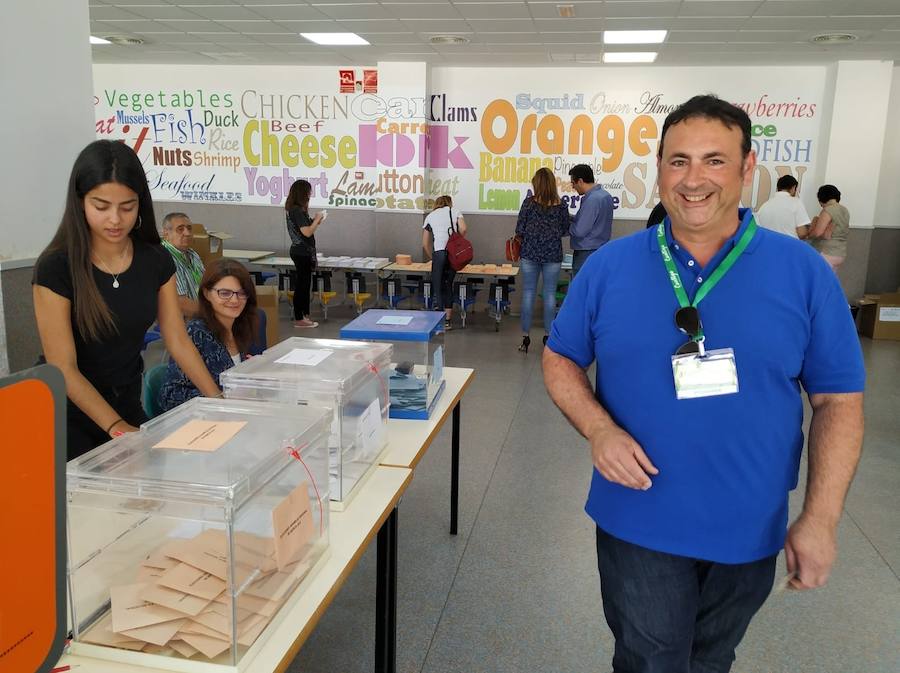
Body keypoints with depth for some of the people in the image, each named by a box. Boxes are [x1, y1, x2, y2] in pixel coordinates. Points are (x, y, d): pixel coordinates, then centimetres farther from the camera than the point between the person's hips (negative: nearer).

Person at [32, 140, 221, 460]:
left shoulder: (157, 261, -6)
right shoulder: (56, 268, -20)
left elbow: (178, 340, -1)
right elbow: (63, 367, -21)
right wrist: (117, 428, -30)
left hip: (128, 403, 4)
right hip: (67, 414, -4)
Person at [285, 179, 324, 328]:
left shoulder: (293, 209, 12)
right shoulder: (297, 210, -18)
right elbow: (307, 232, -22)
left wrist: (315, 220, 7)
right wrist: (317, 219, -11)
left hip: (301, 251, 10)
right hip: (302, 252, -10)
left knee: (304, 283, 15)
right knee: (302, 284, -4)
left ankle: (305, 315, 23)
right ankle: (299, 319, 2)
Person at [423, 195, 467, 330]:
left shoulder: (430, 216, 21)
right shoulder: (455, 211, 19)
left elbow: (425, 243, 18)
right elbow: (463, 229, 1)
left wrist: (432, 257, 28)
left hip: (438, 252, -1)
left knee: (437, 287, 1)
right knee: (448, 286, 12)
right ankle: (447, 320, 12)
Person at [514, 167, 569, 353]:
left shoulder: (529, 203, -7)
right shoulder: (561, 206, -2)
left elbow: (519, 230, -5)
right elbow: (565, 231, 5)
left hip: (530, 253, -1)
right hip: (553, 254, 1)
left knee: (528, 293, 6)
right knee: (550, 294, 8)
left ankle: (525, 337, 9)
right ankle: (548, 336, 14)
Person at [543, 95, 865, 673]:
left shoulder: (804, 271, -7)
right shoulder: (609, 266, -6)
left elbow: (838, 399, -3)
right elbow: (561, 360, 3)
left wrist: (822, 518, -9)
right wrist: (598, 429, -16)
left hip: (750, 531, 2)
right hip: (637, 522, -1)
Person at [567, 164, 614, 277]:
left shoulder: (591, 200, -20)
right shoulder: (605, 195, 9)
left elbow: (579, 231, -20)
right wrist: (573, 218, 9)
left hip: (586, 254, -10)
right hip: (600, 249, 10)